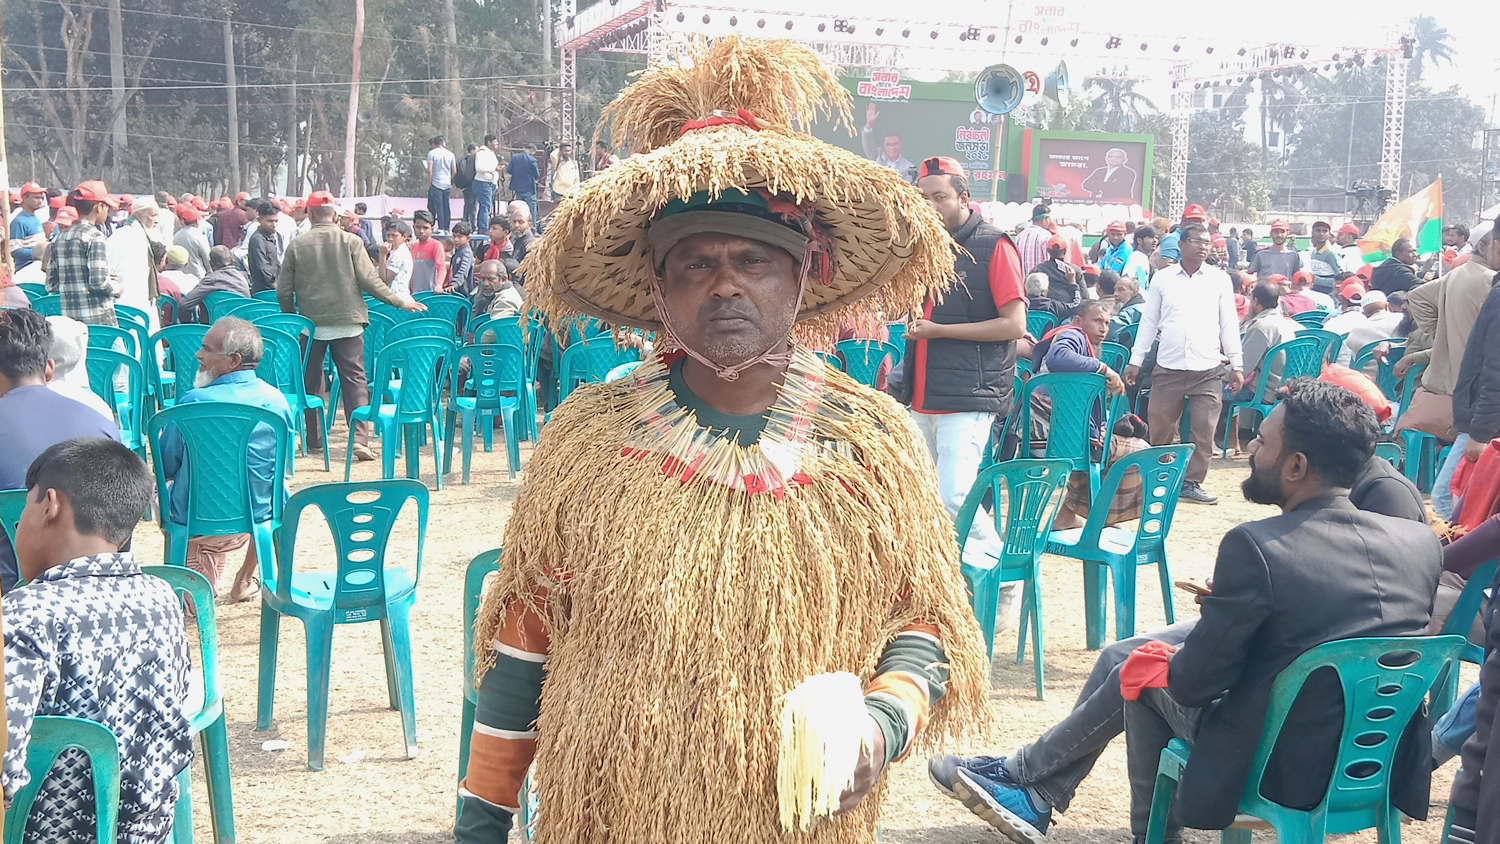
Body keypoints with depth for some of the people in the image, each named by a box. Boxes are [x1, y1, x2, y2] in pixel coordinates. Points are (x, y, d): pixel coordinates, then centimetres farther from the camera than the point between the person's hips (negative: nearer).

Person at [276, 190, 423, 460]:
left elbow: (284, 291, 3)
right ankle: (360, 438, -11)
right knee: (355, 379, 0)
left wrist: (292, 317, 20)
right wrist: (400, 301, 4)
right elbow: (369, 280, -6)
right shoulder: (350, 242, -2)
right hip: (348, 321, -1)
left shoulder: (297, 246, 1)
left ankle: (314, 440, 18)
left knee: (312, 381, 13)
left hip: (311, 323, 1)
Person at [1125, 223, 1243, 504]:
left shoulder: (1220, 279, 6)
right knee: (1159, 428, 4)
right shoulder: (1162, 278, 5)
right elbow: (1148, 322, 9)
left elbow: (1229, 324, 8)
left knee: (1204, 430, -2)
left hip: (1208, 369, 0)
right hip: (1169, 367, 0)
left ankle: (1192, 483, 8)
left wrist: (1237, 365, 4)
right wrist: (1135, 361, 5)